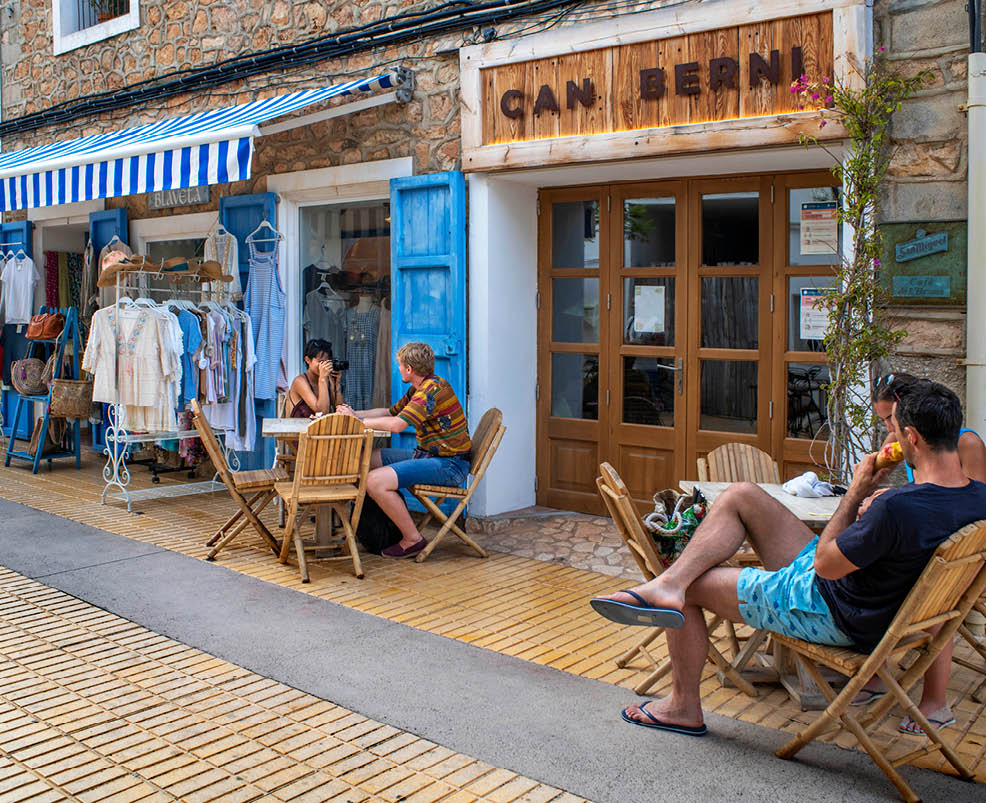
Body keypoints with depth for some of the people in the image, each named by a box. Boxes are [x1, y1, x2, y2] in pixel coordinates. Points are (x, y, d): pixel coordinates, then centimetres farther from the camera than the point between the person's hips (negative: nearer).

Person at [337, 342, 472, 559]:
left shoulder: (433, 389, -19)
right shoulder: (418, 389, 14)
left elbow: (397, 424, -28)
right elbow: (390, 412, 26)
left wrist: (357, 422, -16)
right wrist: (355, 414, 13)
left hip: (449, 464, -11)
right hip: (428, 454, 11)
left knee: (375, 481, -23)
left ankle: (412, 539, -10)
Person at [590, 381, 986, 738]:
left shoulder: (898, 507, -34)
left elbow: (824, 564, -21)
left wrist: (855, 494, -13)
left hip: (831, 616, -9)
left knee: (689, 586, 5)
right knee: (742, 495, 6)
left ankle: (683, 706, 22)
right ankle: (667, 585, -6)